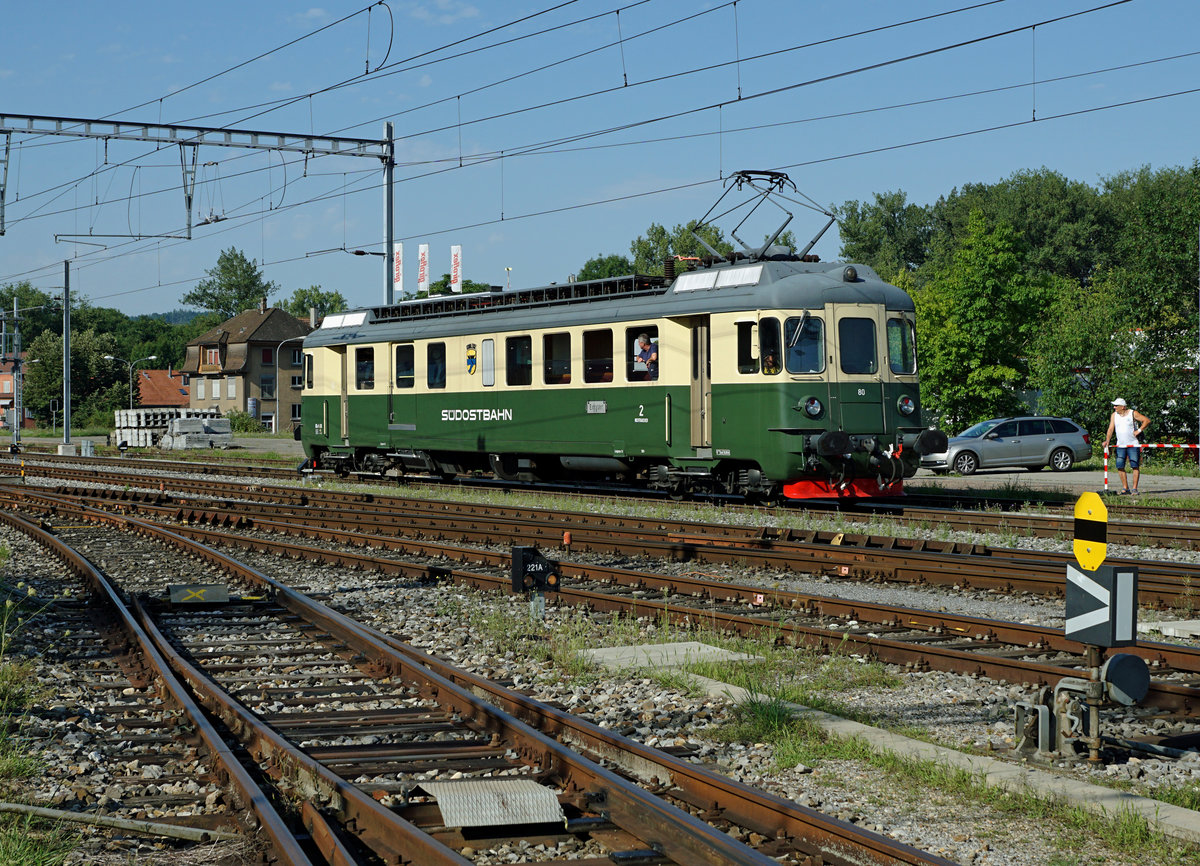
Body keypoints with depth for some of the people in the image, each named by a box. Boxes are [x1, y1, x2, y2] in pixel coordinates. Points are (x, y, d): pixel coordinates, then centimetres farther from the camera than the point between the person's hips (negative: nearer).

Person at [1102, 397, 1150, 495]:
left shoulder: (1133, 414, -4)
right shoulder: (1114, 415, 8)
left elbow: (1147, 420, -2)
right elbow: (1111, 428, 3)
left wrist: (1139, 430, -10)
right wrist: (1107, 440, -9)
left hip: (1133, 445, -4)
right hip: (1120, 445, 4)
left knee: (1135, 466, -6)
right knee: (1120, 466, -2)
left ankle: (1134, 488, -3)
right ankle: (1125, 488, 6)